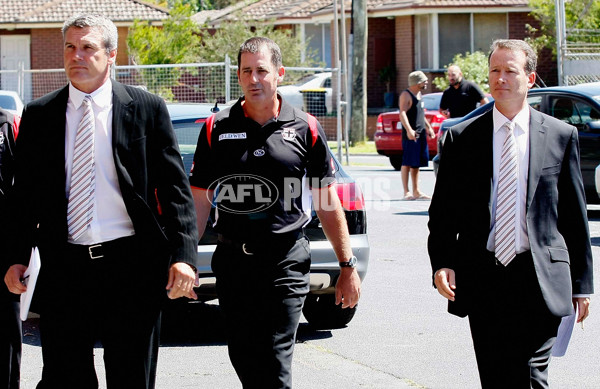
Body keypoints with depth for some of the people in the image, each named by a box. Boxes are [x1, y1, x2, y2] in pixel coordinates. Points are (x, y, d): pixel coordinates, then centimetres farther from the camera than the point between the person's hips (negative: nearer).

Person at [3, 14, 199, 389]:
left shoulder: (147, 108, 2)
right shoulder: (39, 115, 8)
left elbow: (175, 186, 0)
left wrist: (183, 255, -9)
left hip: (131, 268, -1)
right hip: (63, 269, 2)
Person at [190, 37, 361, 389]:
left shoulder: (305, 129, 2)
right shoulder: (217, 129, 5)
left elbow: (328, 202, 6)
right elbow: (200, 201, 7)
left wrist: (348, 267, 4)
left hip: (286, 264, -2)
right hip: (233, 263, 2)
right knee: (243, 359, 8)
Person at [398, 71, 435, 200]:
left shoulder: (418, 94, 19)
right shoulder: (406, 95, -10)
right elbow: (402, 113, -22)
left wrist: (428, 127, 30)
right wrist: (409, 130, -34)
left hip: (421, 134, 9)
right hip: (411, 135, -9)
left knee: (416, 164, 11)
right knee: (407, 163, -6)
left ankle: (416, 191, 16)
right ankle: (406, 192, -6)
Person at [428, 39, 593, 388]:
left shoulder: (561, 136, 5)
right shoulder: (461, 138, 7)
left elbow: (575, 214, 7)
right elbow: (443, 211, 7)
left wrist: (581, 283, 6)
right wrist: (441, 263, -9)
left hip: (541, 280, -2)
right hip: (482, 279, 2)